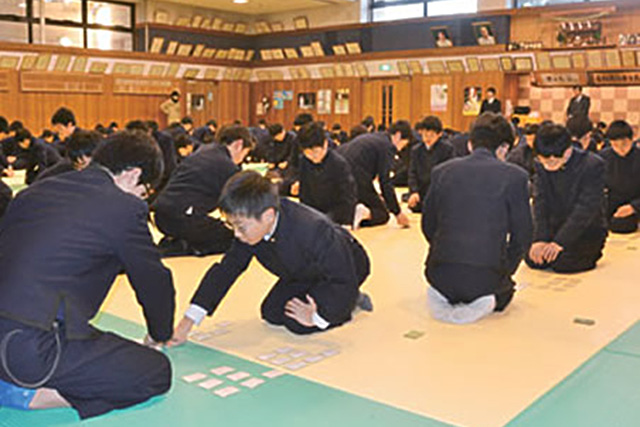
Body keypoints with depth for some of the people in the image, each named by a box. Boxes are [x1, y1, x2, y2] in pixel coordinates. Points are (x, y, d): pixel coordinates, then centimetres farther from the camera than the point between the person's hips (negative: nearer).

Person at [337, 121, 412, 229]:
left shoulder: (371, 137, 23)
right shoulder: (387, 147, -3)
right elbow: (385, 182, -7)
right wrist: (397, 212, -1)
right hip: (357, 180, -8)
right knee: (383, 215, 8)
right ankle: (365, 214, -23)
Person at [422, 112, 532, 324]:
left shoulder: (441, 171, 5)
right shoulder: (514, 176, -3)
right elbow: (522, 236, 1)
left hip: (440, 275, 3)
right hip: (486, 278, -2)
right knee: (505, 289, 33)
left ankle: (443, 299, 4)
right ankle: (481, 305, -1)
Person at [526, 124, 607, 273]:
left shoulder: (593, 165, -20)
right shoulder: (541, 165, -5)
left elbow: (586, 208, -24)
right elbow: (539, 203, -9)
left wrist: (560, 241, -30)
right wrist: (539, 239, -22)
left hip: (587, 229, -5)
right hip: (555, 226, 5)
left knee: (562, 263, -25)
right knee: (532, 259, -13)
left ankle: (590, 252, 7)